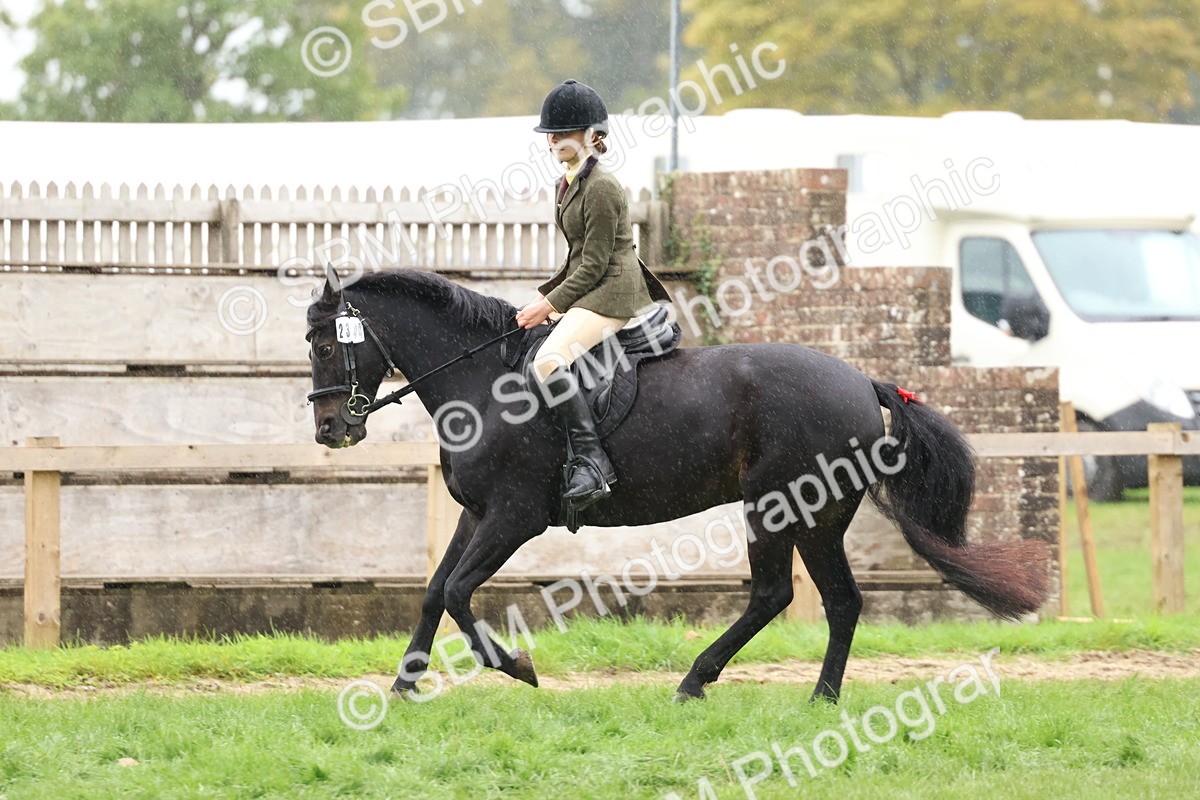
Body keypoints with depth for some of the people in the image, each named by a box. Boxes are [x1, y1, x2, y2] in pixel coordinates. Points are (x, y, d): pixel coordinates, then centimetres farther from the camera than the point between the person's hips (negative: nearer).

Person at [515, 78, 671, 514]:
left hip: (612, 294, -11)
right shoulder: (569, 184, 15)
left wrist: (550, 304, -16)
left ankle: (591, 460, -34)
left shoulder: (600, 187, -17)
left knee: (548, 360, -30)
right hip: (589, 292, 11)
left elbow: (594, 264, -18)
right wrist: (545, 298, 15)